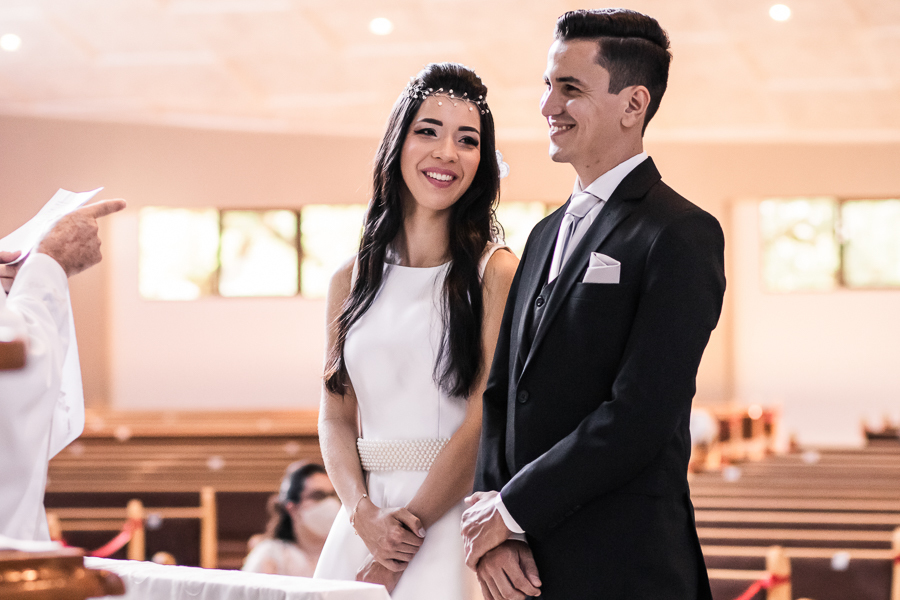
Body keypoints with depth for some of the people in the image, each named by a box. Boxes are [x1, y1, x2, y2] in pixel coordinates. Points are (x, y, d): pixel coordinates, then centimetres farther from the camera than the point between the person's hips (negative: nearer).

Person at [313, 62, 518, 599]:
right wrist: (365, 516, -8)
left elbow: (484, 420, -9)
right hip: (364, 523, 4)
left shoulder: (496, 273, -4)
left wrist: (413, 521, -11)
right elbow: (336, 417, 8)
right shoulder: (353, 279, 10)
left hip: (453, 518, -4)